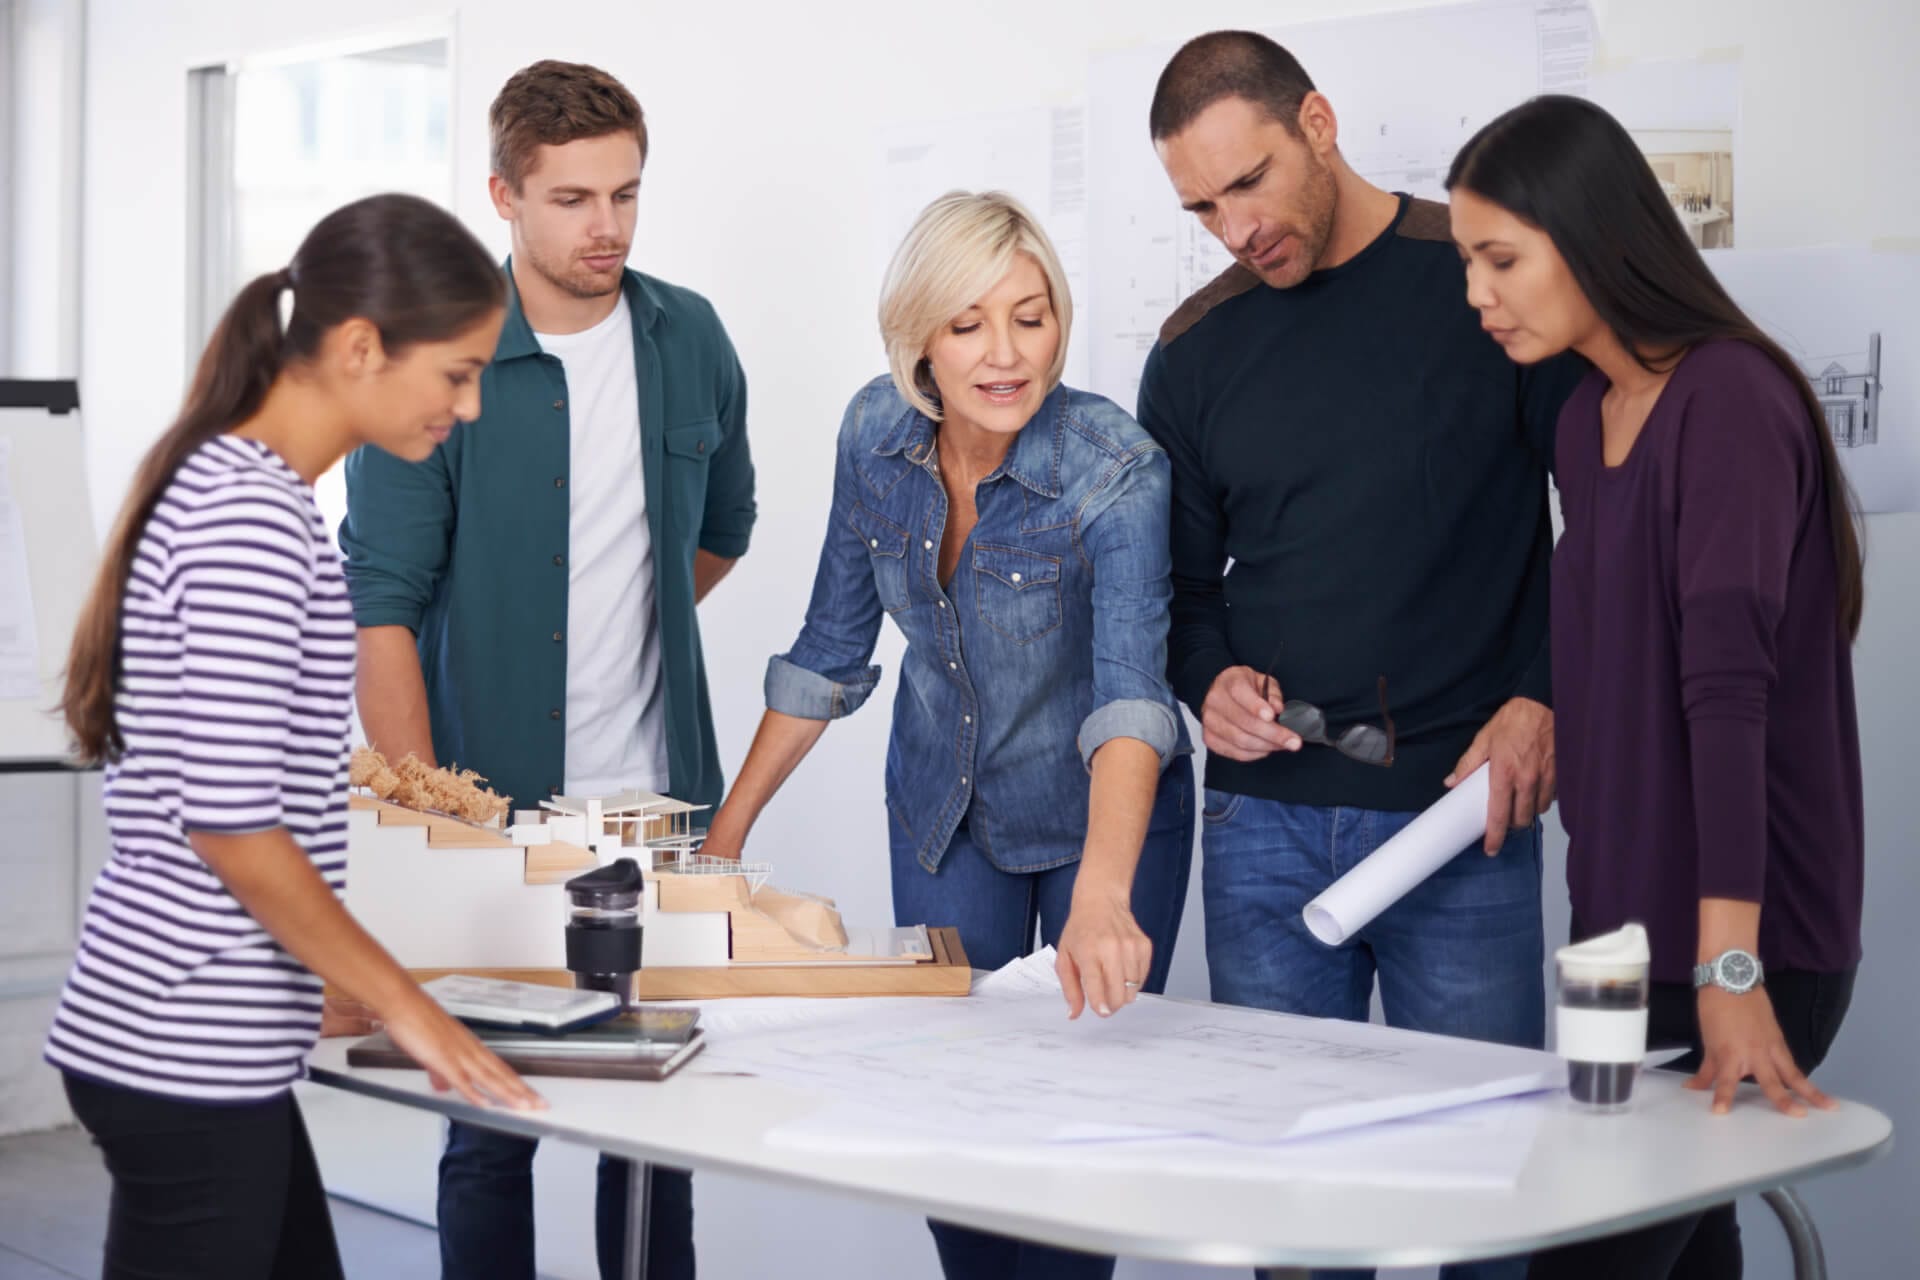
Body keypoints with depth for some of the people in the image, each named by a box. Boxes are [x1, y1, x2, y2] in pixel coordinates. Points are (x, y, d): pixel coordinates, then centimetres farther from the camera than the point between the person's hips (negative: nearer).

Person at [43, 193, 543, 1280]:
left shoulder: (227, 487, 12)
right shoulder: (253, 514, -18)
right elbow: (232, 823, -22)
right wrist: (405, 1005, -13)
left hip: (191, 1035, 10)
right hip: (189, 1054, -10)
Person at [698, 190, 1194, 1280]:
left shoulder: (1116, 470, -27)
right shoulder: (879, 433, -12)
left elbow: (1131, 685, -41)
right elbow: (831, 648, -1)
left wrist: (1101, 893, -56)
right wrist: (730, 826, -3)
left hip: (1101, 812, -4)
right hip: (942, 811, 4)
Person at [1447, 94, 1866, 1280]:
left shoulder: (1729, 401, -14)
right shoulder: (1588, 419, 12)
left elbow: (1727, 684, -24)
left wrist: (1730, 966, -30)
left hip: (1737, 942, -8)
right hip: (1627, 921, 8)